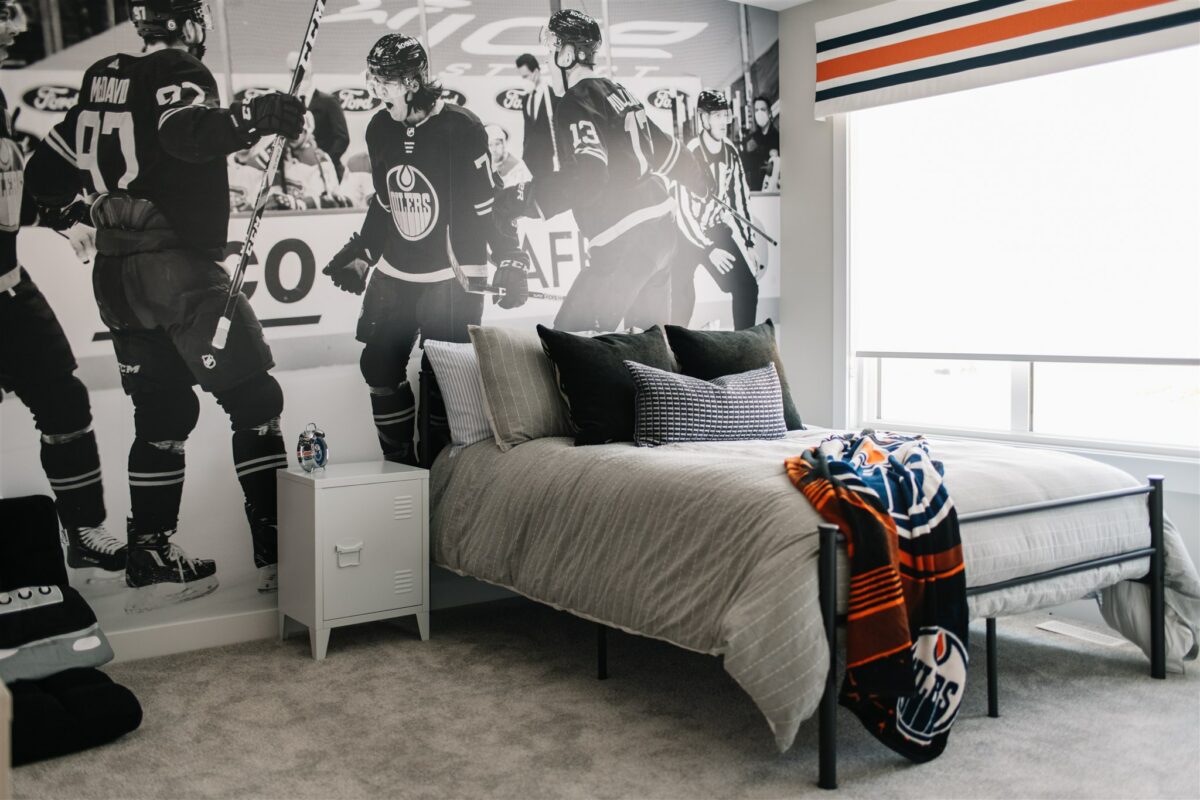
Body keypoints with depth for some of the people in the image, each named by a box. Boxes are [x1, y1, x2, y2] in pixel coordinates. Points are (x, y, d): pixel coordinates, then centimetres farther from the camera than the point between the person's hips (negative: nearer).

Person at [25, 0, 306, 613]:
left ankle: (151, 563, 13)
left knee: (163, 413, 13)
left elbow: (45, 175, 19)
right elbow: (187, 133, -29)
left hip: (118, 275, 8)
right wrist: (253, 118, -38)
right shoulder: (180, 74, -6)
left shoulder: (102, 78, 15)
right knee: (253, 400, -2)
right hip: (180, 270, -8)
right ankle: (277, 552, -2)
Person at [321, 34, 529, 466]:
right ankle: (400, 465, 21)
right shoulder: (379, 130, 5)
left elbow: (490, 201, -11)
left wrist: (510, 263, -15)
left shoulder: (461, 128, -14)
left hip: (452, 278, -6)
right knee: (379, 367, 7)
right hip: (394, 274, 7)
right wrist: (359, 254, 19)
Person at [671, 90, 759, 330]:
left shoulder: (730, 150, -2)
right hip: (686, 234, -6)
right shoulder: (690, 154, -23)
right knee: (682, 298, -6)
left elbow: (740, 197, 6)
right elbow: (683, 211, -21)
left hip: (717, 230, 6)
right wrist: (709, 249, -19)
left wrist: (749, 245, 4)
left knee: (747, 286, -2)